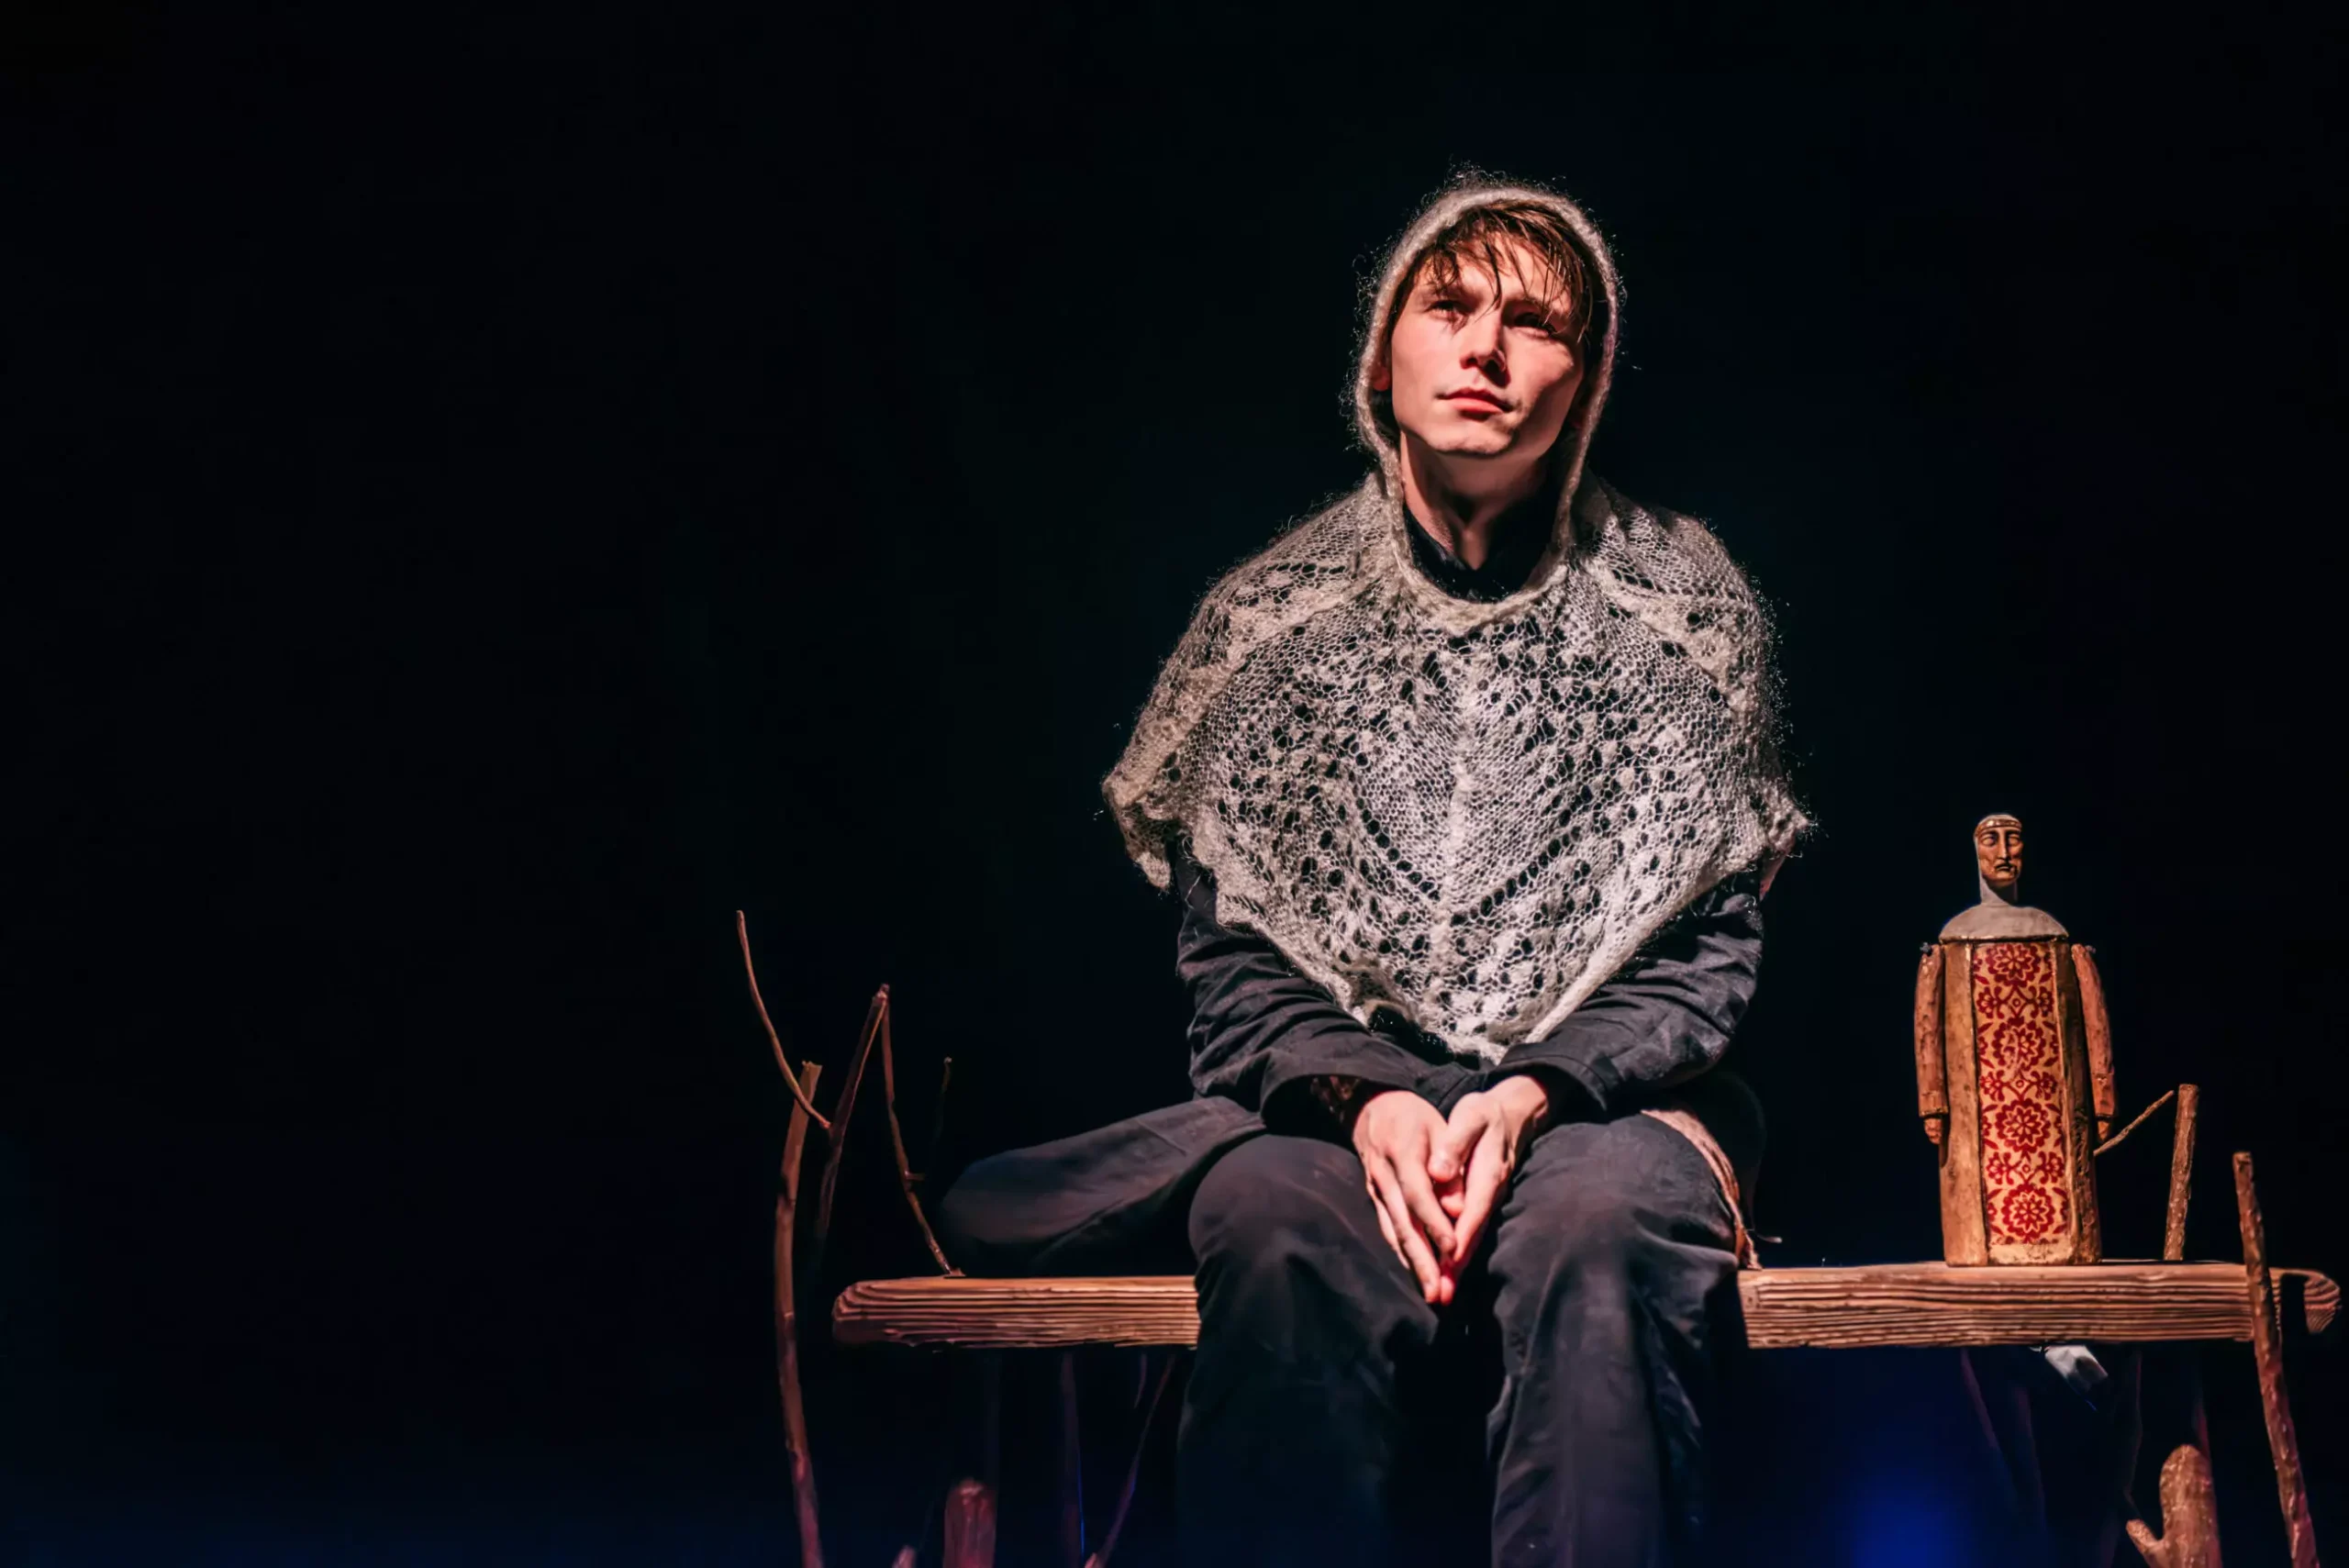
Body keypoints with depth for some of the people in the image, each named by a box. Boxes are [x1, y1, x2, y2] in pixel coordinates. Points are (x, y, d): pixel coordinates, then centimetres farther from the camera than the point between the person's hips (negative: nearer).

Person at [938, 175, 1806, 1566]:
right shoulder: (1273, 618, 9)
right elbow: (1231, 962, 4)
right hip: (1328, 1097, 1)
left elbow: (1708, 950, 3)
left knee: (1601, 1219, -37)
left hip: (1605, 1095, 0)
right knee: (1284, 1225, -36)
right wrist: (1362, 1100, -17)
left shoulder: (1680, 612, 7)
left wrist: (1535, 1091, -16)